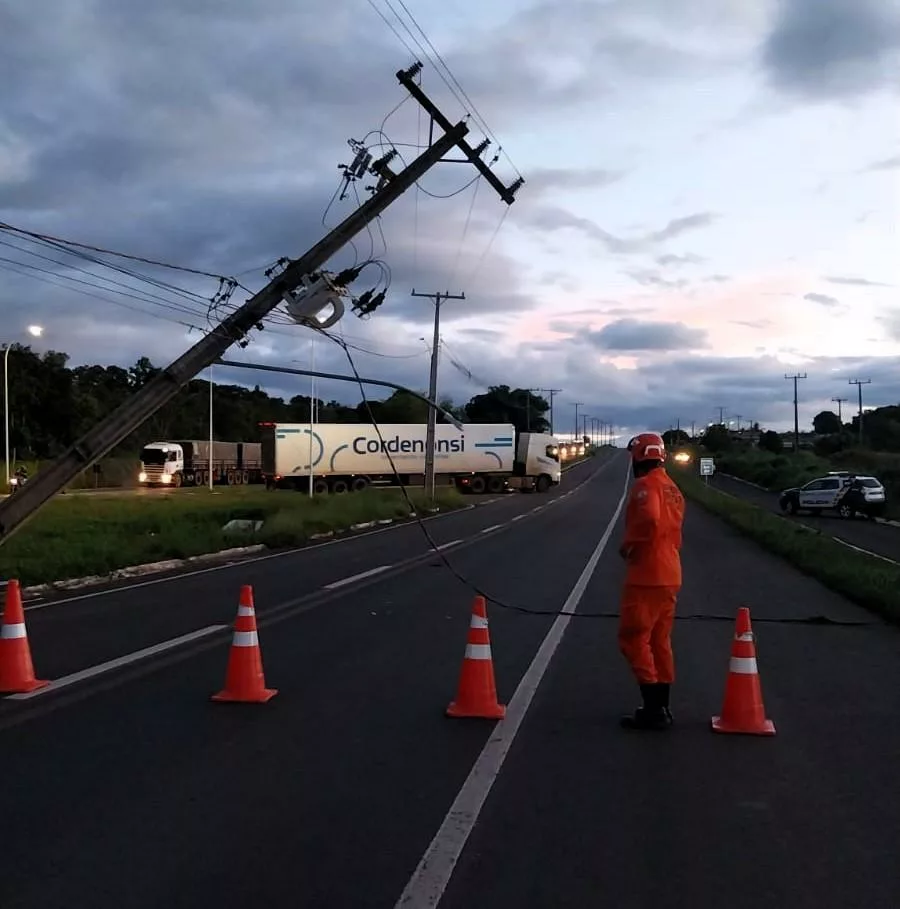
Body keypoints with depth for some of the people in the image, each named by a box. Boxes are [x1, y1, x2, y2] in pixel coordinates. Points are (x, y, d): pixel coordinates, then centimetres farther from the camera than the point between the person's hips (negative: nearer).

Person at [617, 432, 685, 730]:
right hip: (670, 574, 9)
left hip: (646, 576, -9)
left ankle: (653, 708, -4)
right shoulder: (672, 488, 16)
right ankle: (661, 706, 19)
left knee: (633, 639, -3)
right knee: (660, 640, 14)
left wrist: (628, 545, -17)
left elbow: (649, 519, -31)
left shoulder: (646, 485, -14)